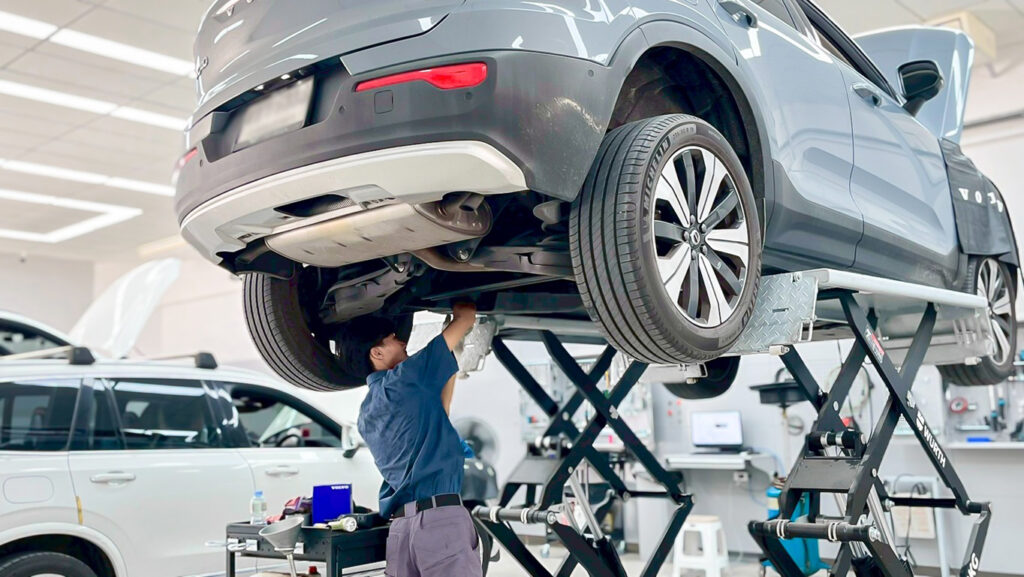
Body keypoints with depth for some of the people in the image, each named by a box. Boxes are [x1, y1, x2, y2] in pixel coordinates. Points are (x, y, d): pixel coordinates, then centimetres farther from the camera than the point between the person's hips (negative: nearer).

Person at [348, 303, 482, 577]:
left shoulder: (366, 414, 20)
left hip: (400, 524, 8)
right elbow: (467, 316, 3)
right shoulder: (402, 378, -3)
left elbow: (432, 421, 31)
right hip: (438, 513, -8)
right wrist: (460, 306, 25)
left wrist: (454, 365, 33)